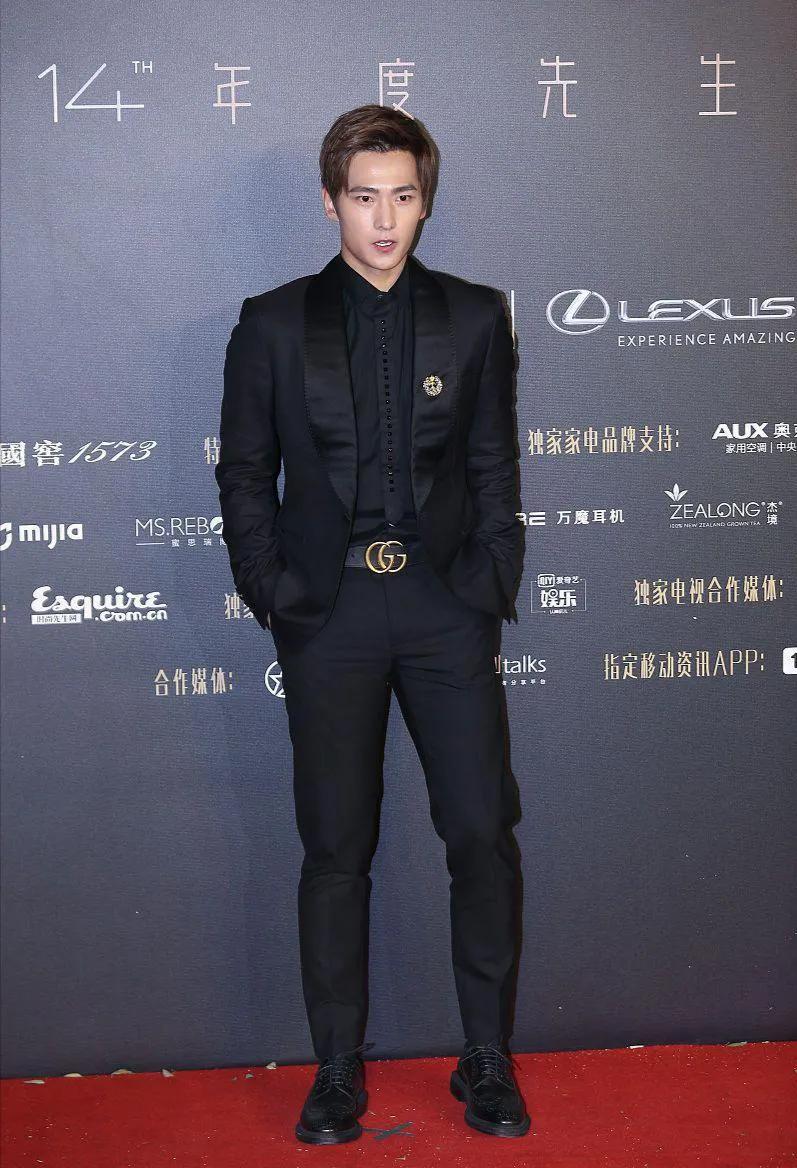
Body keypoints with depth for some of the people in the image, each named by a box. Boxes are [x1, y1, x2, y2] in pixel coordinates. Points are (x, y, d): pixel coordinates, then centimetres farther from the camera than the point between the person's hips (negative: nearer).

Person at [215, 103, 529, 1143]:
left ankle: (488, 1061, 17)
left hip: (445, 601, 1)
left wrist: (491, 583, 1)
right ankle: (339, 1071, 19)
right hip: (329, 612, -1)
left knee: (483, 833, 1)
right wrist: (270, 589, -2)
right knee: (336, 847, 5)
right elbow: (243, 472, 7)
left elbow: (495, 466, 9)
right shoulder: (274, 324, 5)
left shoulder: (474, 317, 8)